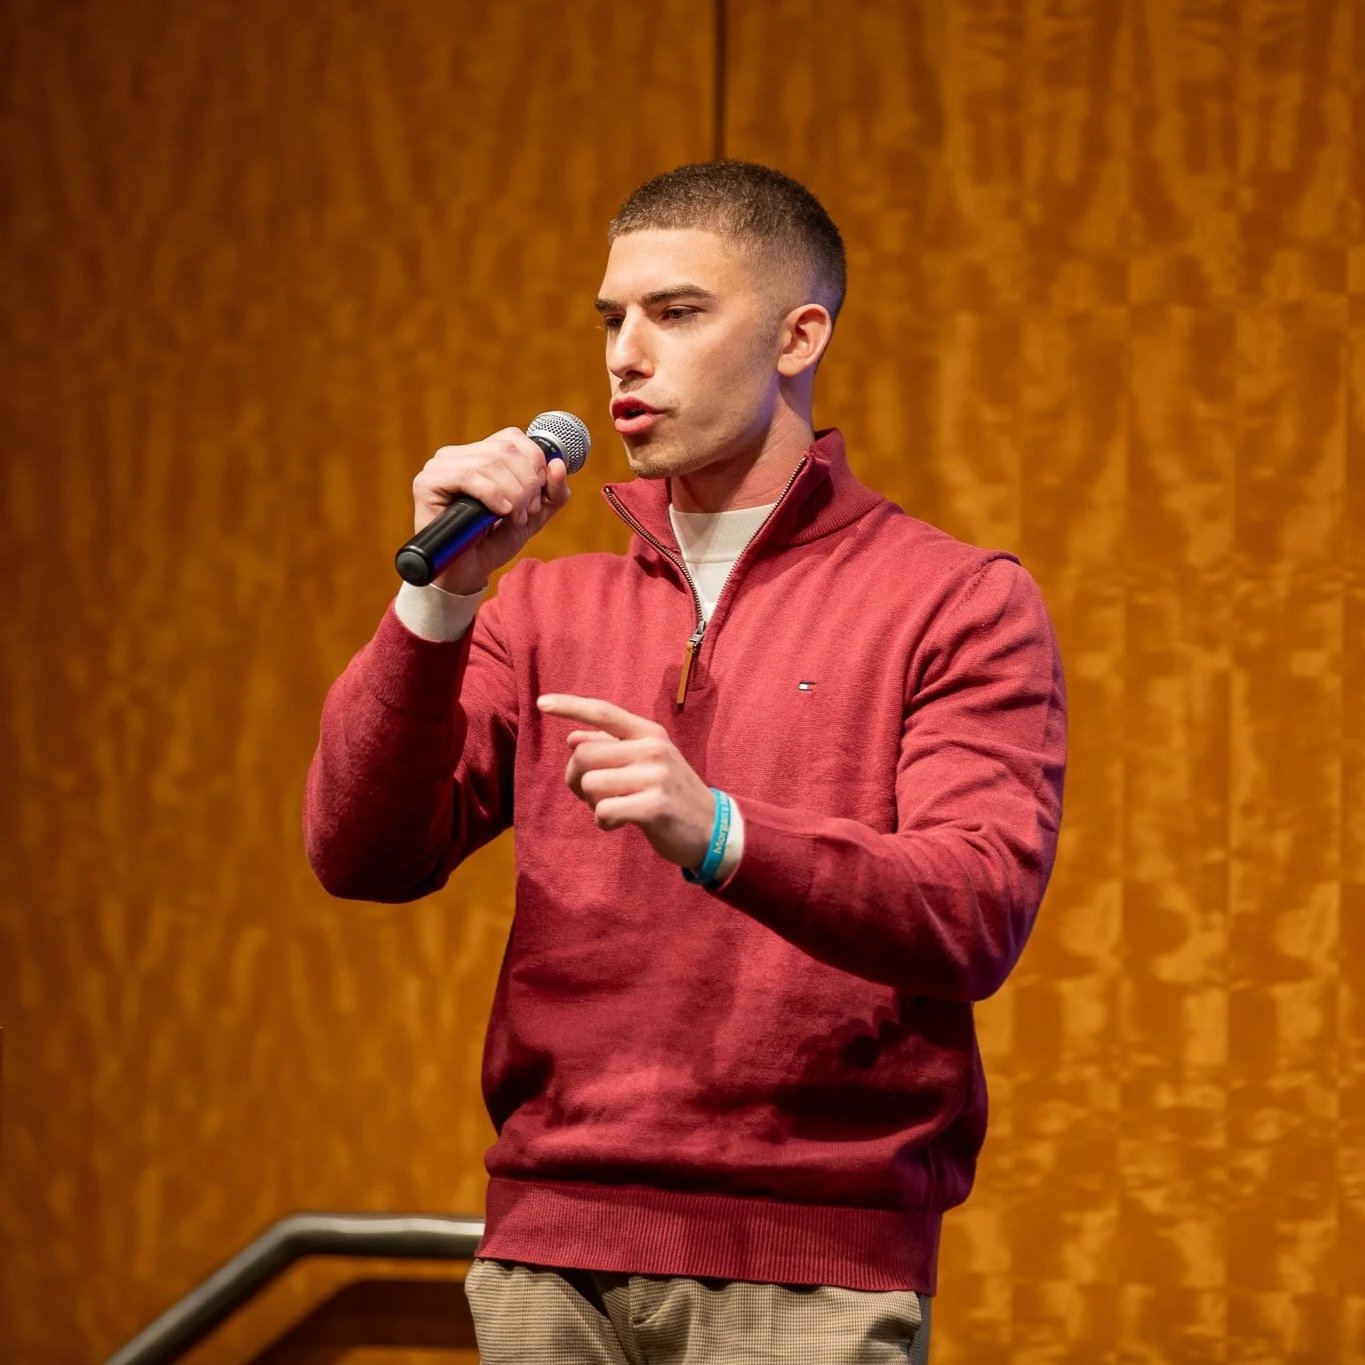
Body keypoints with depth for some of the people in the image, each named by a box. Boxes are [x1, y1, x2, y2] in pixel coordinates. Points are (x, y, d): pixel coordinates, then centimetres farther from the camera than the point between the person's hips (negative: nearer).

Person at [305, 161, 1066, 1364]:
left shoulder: (958, 601, 2)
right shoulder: (546, 609, 15)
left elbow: (983, 914, -13)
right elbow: (363, 854, 4)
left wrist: (718, 836, -28)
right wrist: (439, 597, -8)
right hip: (548, 1256, 3)